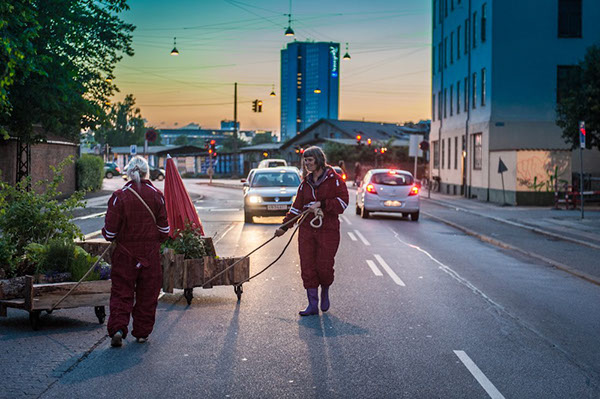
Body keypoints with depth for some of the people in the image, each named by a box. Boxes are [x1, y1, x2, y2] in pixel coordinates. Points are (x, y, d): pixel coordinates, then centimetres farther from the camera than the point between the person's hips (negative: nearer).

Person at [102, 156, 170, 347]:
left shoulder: (119, 196, -10)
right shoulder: (156, 195, -3)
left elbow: (110, 231, -9)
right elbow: (164, 229, 2)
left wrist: (108, 235, 14)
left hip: (125, 252, -2)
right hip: (150, 253, 2)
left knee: (121, 291, 5)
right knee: (147, 293, 11)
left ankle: (117, 328, -11)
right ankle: (142, 332, 16)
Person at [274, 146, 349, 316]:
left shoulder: (334, 179, -2)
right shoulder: (305, 183, 13)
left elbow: (343, 203, -8)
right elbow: (297, 207, 17)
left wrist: (321, 204, -14)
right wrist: (284, 226, 13)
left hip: (328, 229, -5)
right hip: (307, 229, 5)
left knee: (324, 267, -6)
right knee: (307, 267, -2)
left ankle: (325, 292, 26)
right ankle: (313, 305, 5)